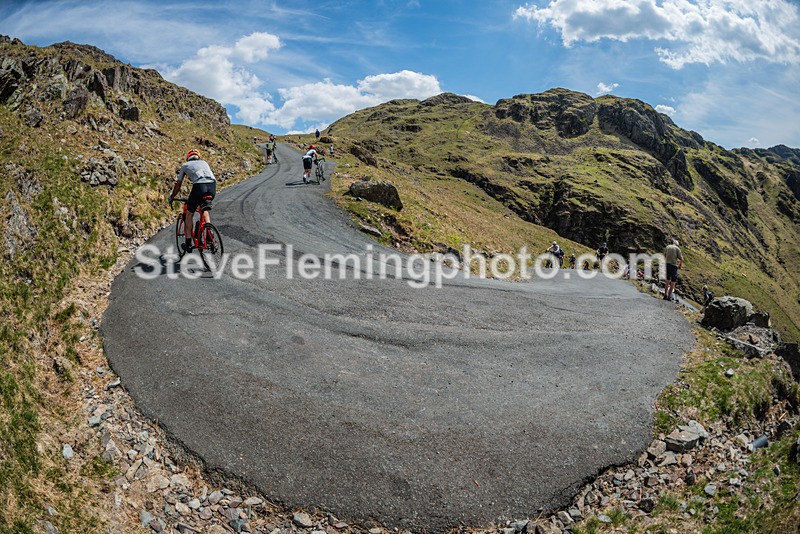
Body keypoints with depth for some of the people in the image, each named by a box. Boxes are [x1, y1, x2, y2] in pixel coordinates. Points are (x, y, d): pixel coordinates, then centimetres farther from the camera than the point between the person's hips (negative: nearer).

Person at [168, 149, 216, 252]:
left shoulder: (185, 165, 25)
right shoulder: (204, 163, 34)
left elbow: (178, 185, 29)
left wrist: (171, 197, 44)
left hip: (199, 186, -3)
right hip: (212, 186, 3)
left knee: (189, 215, 15)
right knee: (205, 208, 31)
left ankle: (188, 244, 19)